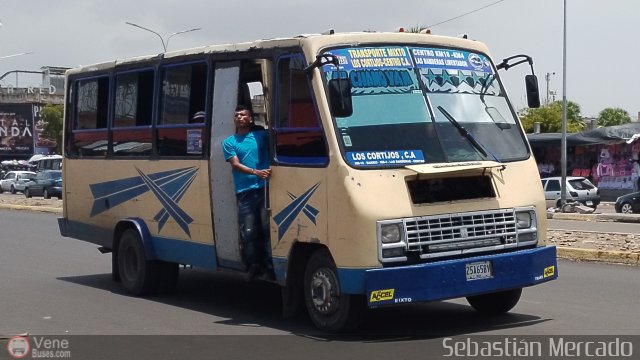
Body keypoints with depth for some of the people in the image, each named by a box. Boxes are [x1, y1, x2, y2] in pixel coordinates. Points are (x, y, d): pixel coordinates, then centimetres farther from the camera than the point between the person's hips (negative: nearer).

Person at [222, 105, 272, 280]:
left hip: (265, 188, 0)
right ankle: (254, 265, 7)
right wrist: (256, 172, -14)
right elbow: (236, 164, 1)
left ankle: (269, 266, -3)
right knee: (248, 232, -4)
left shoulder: (262, 135, 15)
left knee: (267, 228, -6)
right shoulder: (229, 142, 13)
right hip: (244, 192, 0)